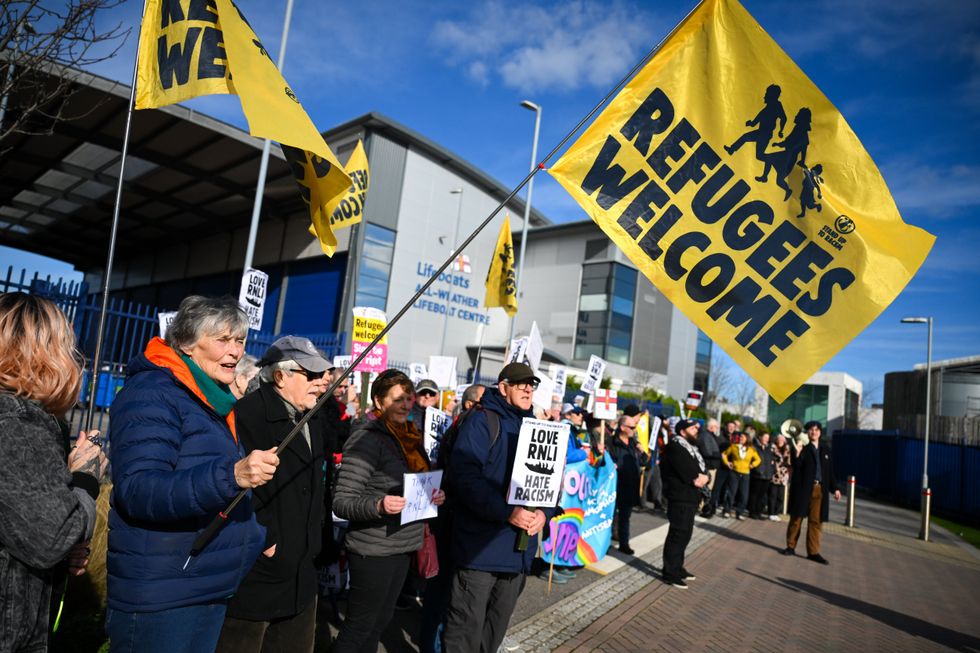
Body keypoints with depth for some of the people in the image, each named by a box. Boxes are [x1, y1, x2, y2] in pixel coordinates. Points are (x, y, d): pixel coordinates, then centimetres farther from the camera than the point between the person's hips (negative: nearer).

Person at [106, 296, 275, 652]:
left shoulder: (214, 401, 13)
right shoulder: (152, 394, -16)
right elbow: (137, 491, -27)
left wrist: (257, 537, 19)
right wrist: (231, 475, -38)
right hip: (157, 599, -9)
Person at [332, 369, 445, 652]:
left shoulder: (409, 437, 7)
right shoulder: (367, 438, -17)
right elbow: (341, 502, -19)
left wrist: (434, 496, -1)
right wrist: (378, 505, -35)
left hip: (403, 546, 8)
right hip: (373, 551, -8)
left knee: (381, 620, 19)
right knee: (359, 625, 7)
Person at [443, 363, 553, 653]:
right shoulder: (483, 421, -10)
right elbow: (463, 475, -22)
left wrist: (544, 512, -8)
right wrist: (506, 511, -27)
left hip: (520, 548, 7)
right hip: (480, 547, -7)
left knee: (498, 624, 21)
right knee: (467, 626, 3)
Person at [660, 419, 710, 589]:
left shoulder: (691, 448, 18)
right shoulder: (674, 447, -14)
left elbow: (702, 468, 13)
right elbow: (685, 470, -23)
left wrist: (704, 477, -7)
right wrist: (696, 478, -8)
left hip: (690, 498, 10)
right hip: (680, 498, -10)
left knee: (684, 534, 17)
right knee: (677, 534, -6)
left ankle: (677, 567, 28)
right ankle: (670, 573, 1)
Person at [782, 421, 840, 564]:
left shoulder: (826, 450, 13)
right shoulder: (801, 447, -2)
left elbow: (830, 471, 17)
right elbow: (796, 466, -13)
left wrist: (834, 488, 11)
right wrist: (797, 453, -30)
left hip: (820, 489, 4)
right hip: (803, 488, -4)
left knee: (816, 521, 4)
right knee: (796, 518, 5)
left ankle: (813, 552, 11)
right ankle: (791, 546, 17)